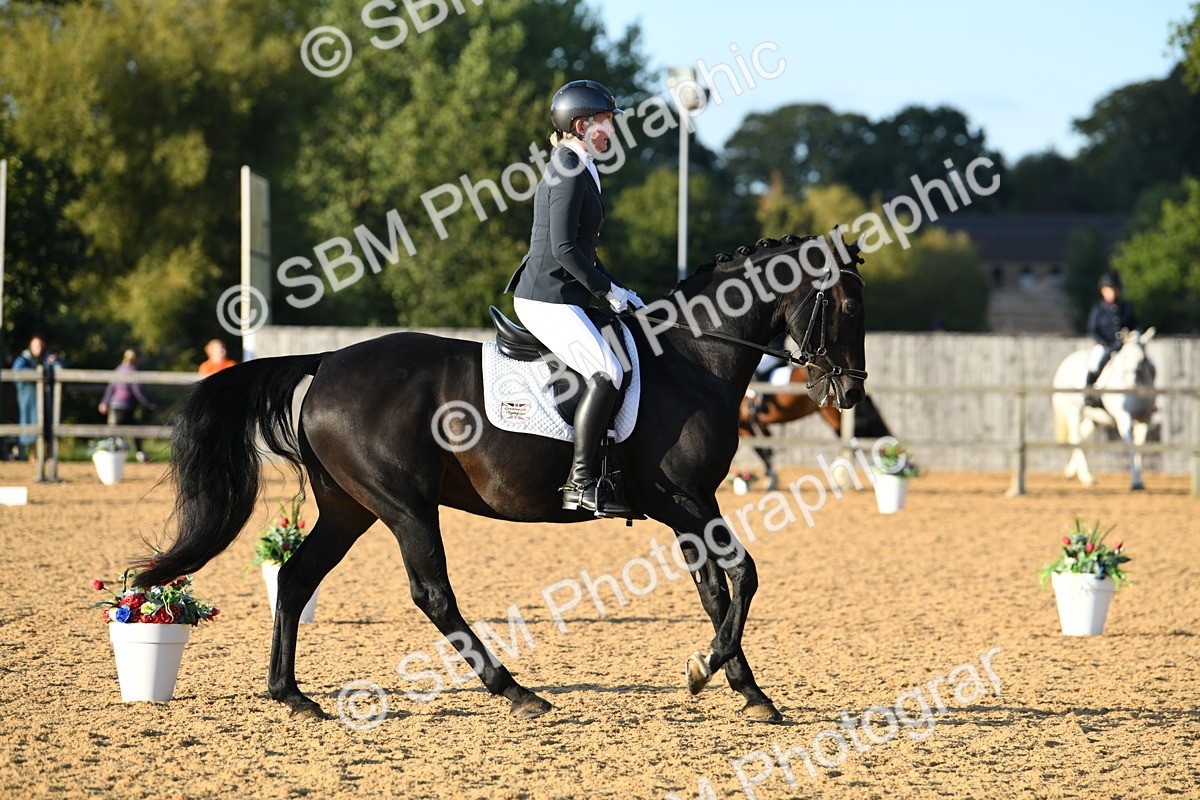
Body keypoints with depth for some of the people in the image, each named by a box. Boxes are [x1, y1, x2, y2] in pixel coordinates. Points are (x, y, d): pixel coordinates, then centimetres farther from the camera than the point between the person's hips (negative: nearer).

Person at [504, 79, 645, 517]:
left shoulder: (574, 170, 19)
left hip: (559, 296, 11)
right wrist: (608, 291, -12)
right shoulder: (571, 172, -12)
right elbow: (564, 248, -20)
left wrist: (621, 291, 17)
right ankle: (581, 482, -26)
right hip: (548, 299, -11)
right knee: (606, 372, -23)